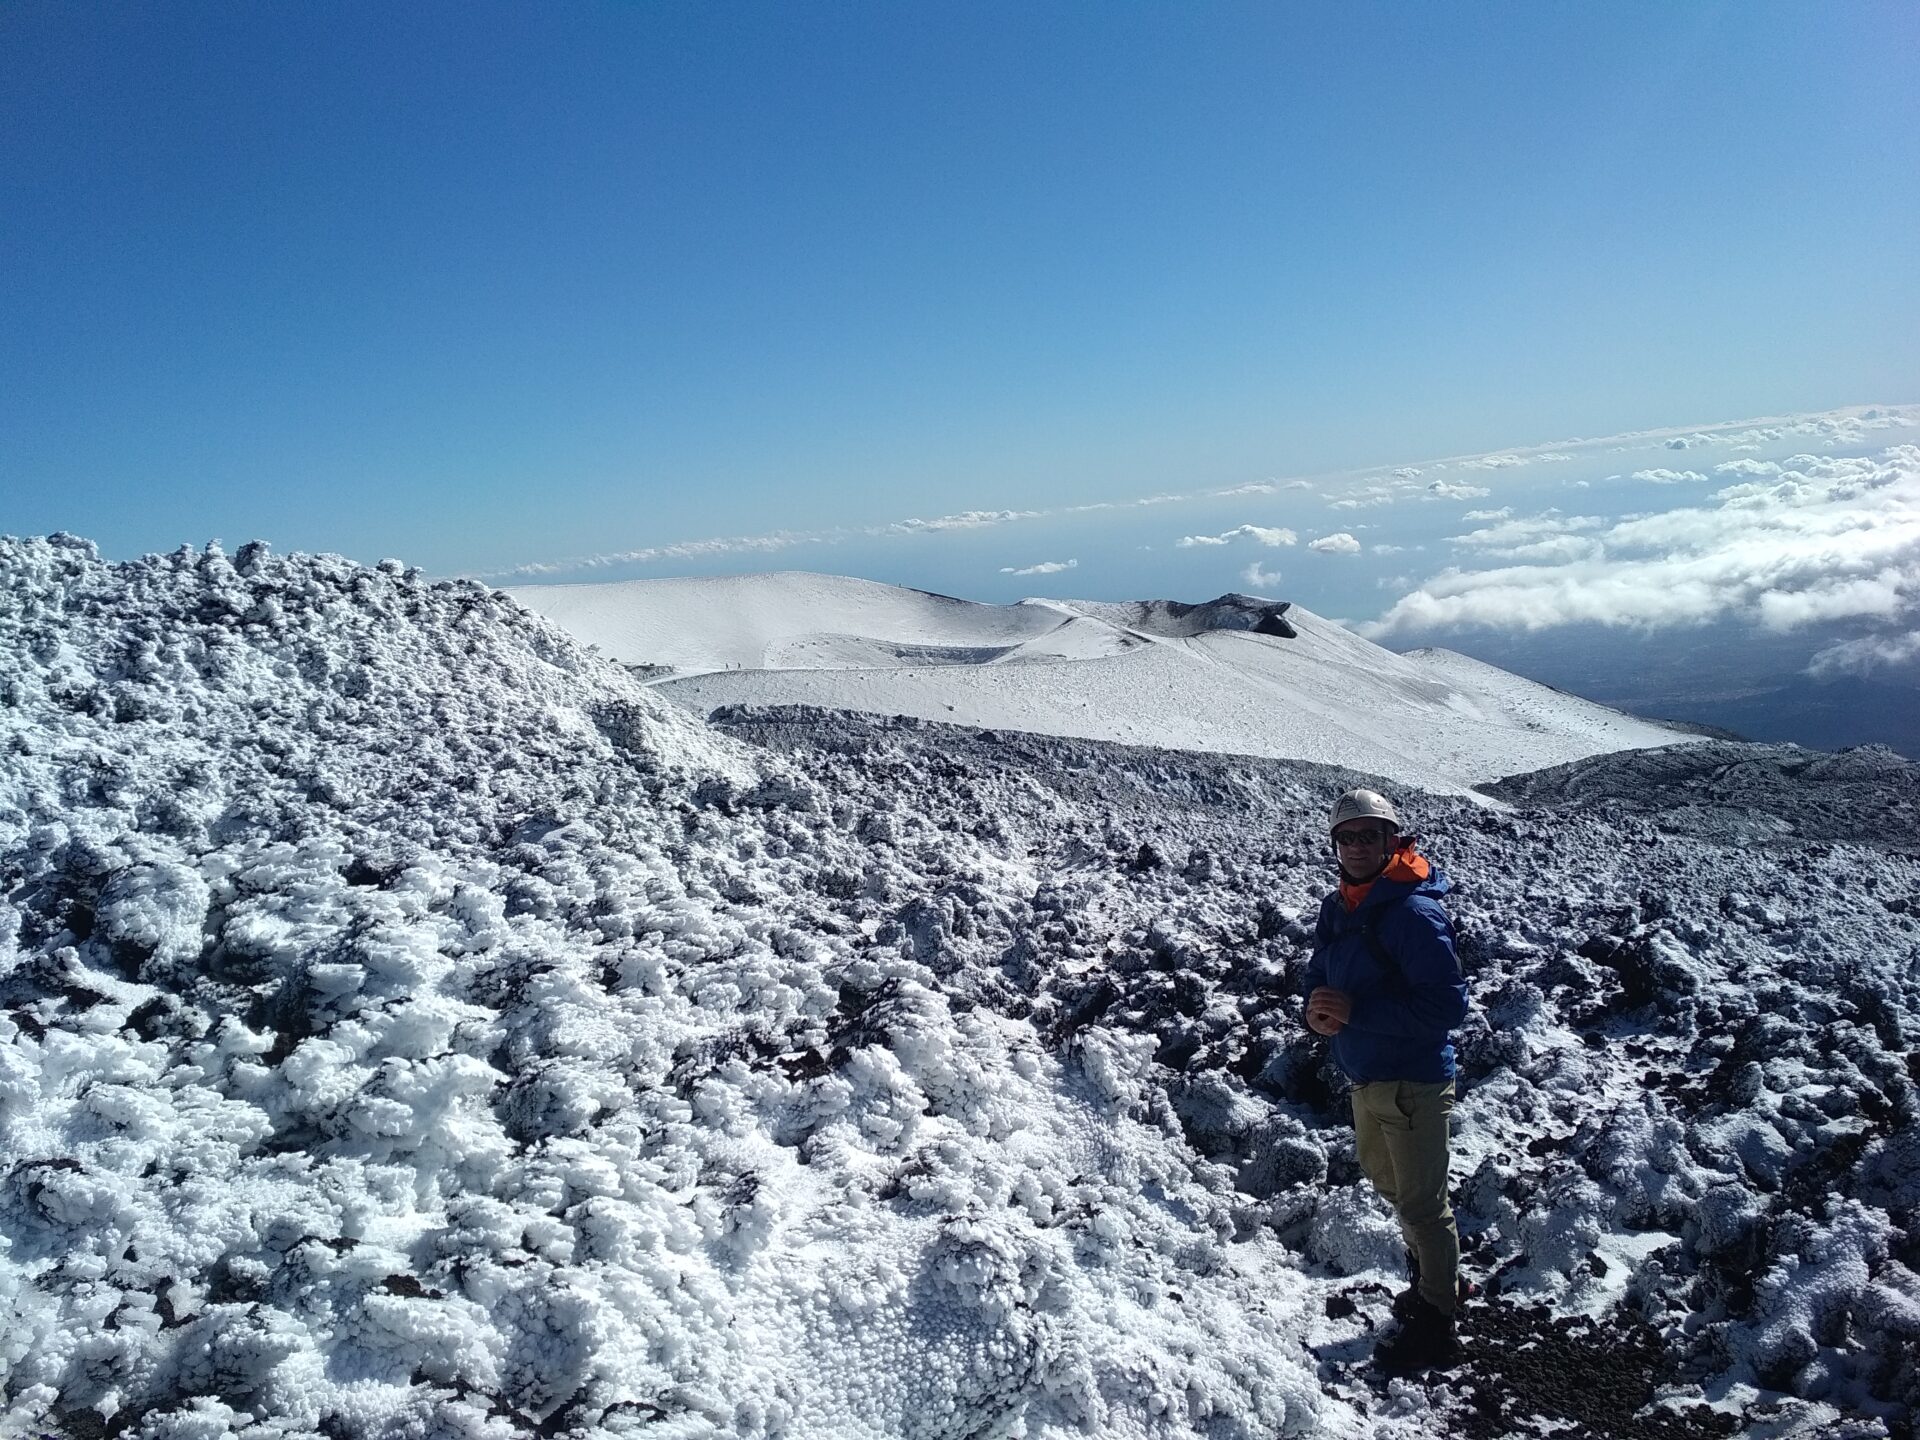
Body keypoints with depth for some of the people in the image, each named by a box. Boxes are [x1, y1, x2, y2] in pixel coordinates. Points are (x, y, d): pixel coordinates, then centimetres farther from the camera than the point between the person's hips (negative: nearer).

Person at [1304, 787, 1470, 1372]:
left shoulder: (1413, 912, -22)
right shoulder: (1337, 910, 4)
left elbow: (1448, 1004, -26)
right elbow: (1320, 977, 13)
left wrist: (1356, 1011, -28)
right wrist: (1317, 1011, -11)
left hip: (1413, 1082, -9)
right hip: (1366, 1077, 9)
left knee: (1420, 1203, 4)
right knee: (1388, 1182, 24)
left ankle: (1434, 1325, 20)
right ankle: (1435, 1278, 46)